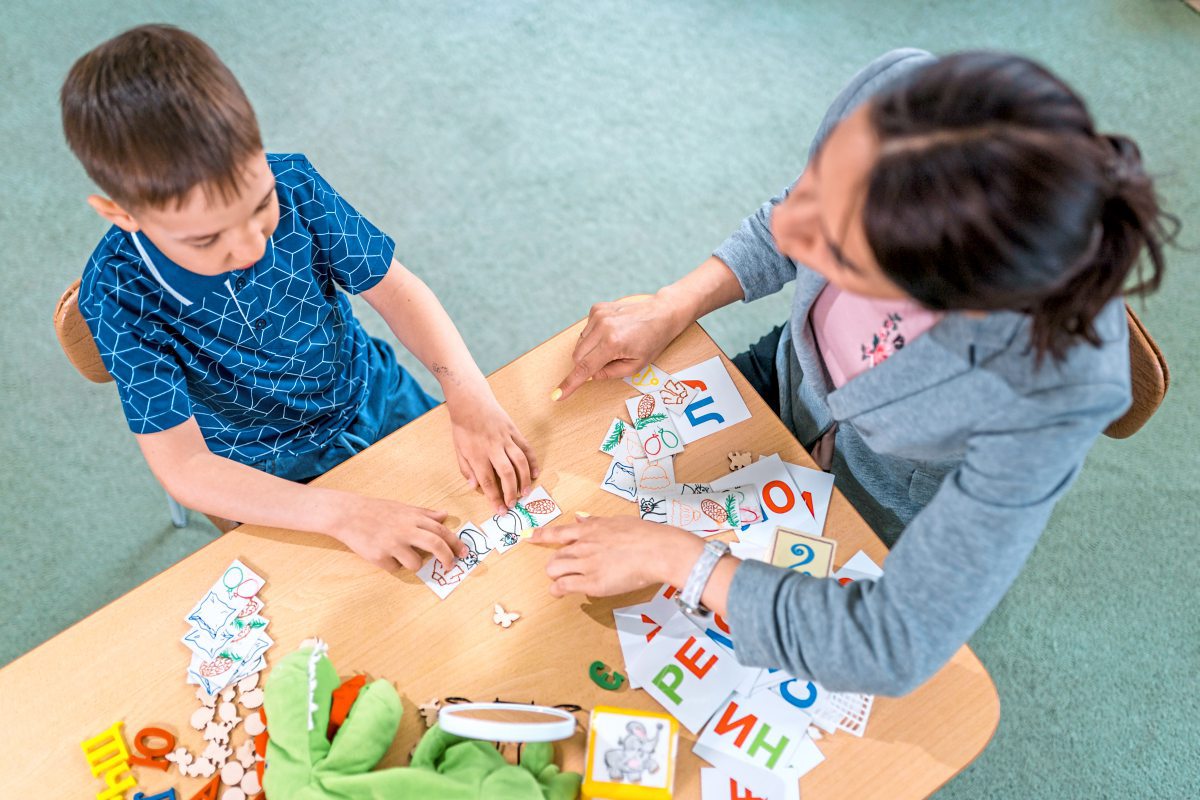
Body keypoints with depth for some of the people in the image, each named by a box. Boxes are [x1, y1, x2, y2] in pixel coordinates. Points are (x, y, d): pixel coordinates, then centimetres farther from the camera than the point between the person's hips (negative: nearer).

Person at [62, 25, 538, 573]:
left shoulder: (291, 183, -22)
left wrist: (470, 396, -32)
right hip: (272, 476, -3)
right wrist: (341, 512, -40)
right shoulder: (118, 296, -27)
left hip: (375, 394, 3)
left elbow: (394, 289, -16)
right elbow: (182, 466, -28)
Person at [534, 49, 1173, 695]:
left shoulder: (1056, 389, -44)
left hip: (890, 528, -3)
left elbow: (895, 651, -34)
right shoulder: (894, 93, -34)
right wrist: (670, 309, -18)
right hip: (795, 376, 4)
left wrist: (673, 557, -31)